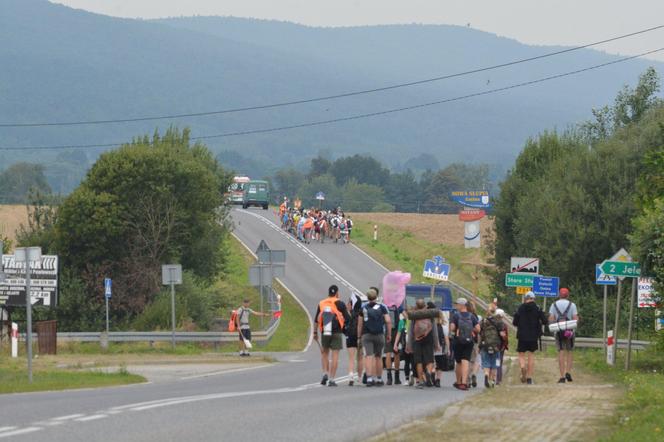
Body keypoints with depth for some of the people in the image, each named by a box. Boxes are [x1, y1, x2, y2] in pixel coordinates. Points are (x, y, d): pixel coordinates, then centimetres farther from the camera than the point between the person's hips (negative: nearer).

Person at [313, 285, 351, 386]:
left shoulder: (321, 304, 6)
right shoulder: (340, 304, -4)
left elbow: (316, 320, 8)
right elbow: (347, 319, -3)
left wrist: (315, 332, 16)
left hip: (325, 332, 3)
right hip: (337, 332, -3)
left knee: (324, 353, 20)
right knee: (335, 356, 0)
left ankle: (325, 373, 4)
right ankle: (331, 379, -4)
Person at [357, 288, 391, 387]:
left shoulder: (363, 309, 6)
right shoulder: (382, 307, 3)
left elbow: (360, 324, 5)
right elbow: (388, 321, -4)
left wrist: (359, 336, 12)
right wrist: (389, 334, 5)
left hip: (366, 335, 0)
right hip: (379, 334, 0)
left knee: (369, 357, -6)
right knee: (378, 357, 12)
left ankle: (369, 378, -21)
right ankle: (379, 379, 19)